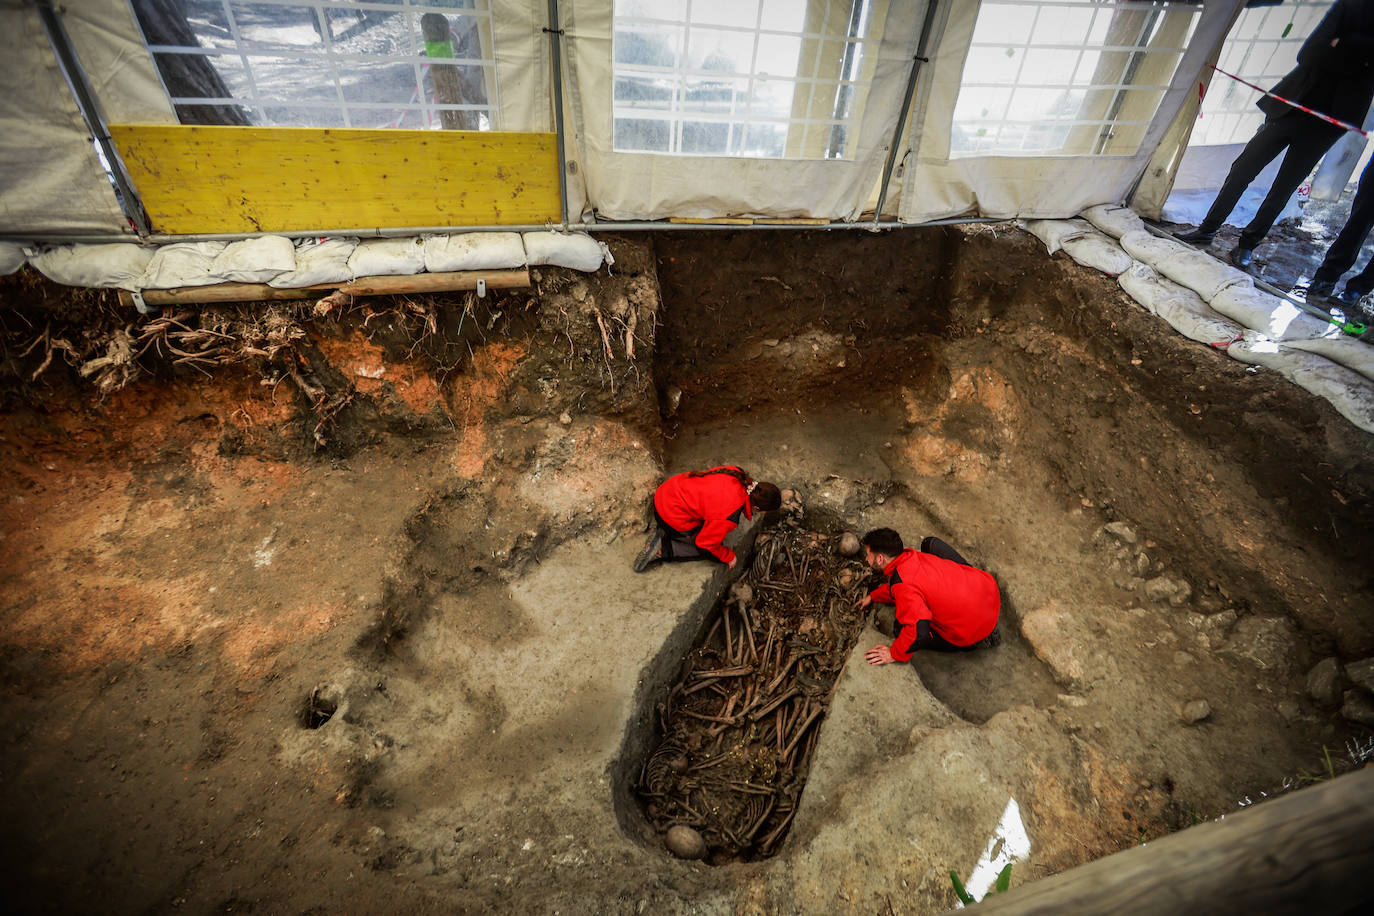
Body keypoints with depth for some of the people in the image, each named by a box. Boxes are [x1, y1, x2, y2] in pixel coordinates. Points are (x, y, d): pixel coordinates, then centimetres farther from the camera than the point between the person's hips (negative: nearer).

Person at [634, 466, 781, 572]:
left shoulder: (736, 473, -10)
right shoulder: (730, 516, -29)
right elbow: (705, 542, -14)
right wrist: (728, 556, 4)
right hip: (673, 518, -7)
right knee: (709, 550, 9)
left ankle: (663, 528, 17)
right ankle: (662, 549, 0)